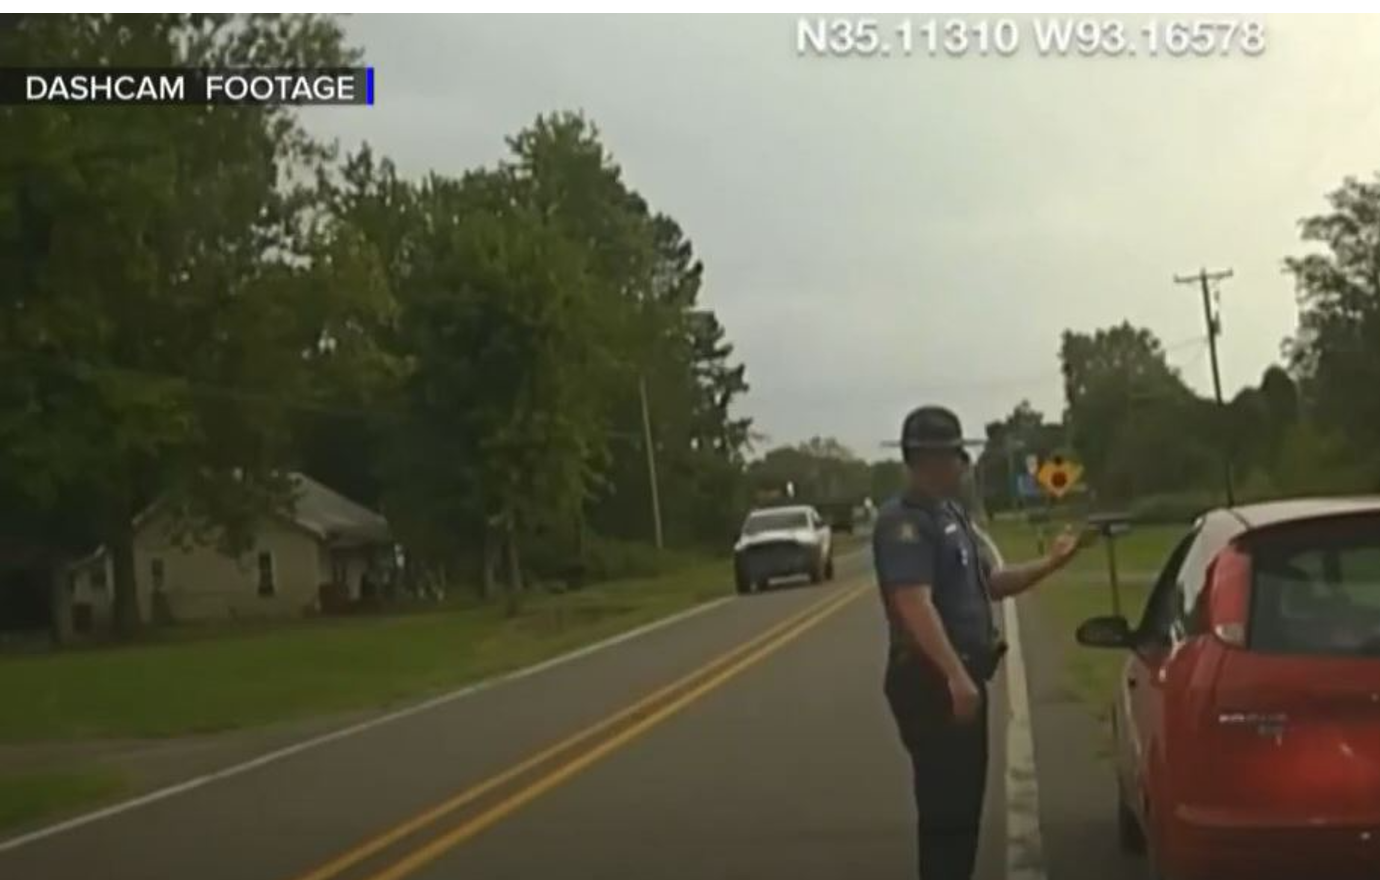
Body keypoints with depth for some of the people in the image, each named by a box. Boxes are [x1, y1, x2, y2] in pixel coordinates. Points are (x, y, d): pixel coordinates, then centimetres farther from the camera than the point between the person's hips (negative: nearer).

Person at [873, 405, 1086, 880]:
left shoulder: (949, 514, 16)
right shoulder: (904, 522, -17)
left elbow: (988, 584, 25)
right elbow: (914, 604, -29)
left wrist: (1051, 563, 16)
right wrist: (955, 676, -37)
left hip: (961, 679, 10)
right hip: (933, 683, -10)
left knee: (965, 799, 18)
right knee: (946, 804, -6)